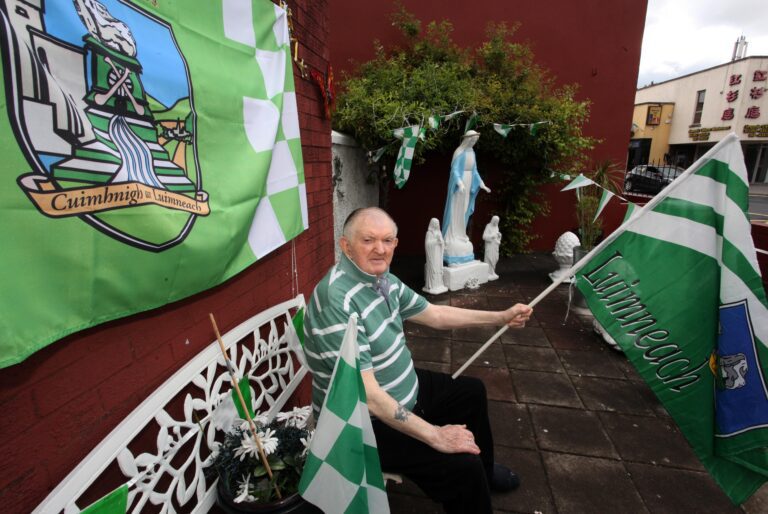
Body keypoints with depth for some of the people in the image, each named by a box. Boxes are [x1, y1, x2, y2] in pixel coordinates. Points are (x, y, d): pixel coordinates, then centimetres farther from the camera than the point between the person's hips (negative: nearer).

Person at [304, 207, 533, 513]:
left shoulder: (383, 279, -3)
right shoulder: (337, 300, -32)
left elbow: (434, 315, 9)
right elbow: (367, 395, -32)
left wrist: (502, 317, 8)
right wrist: (434, 435, -27)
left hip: (404, 390, 10)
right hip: (364, 423, -9)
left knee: (472, 391, 22)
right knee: (462, 465, -20)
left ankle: (483, 470, 46)